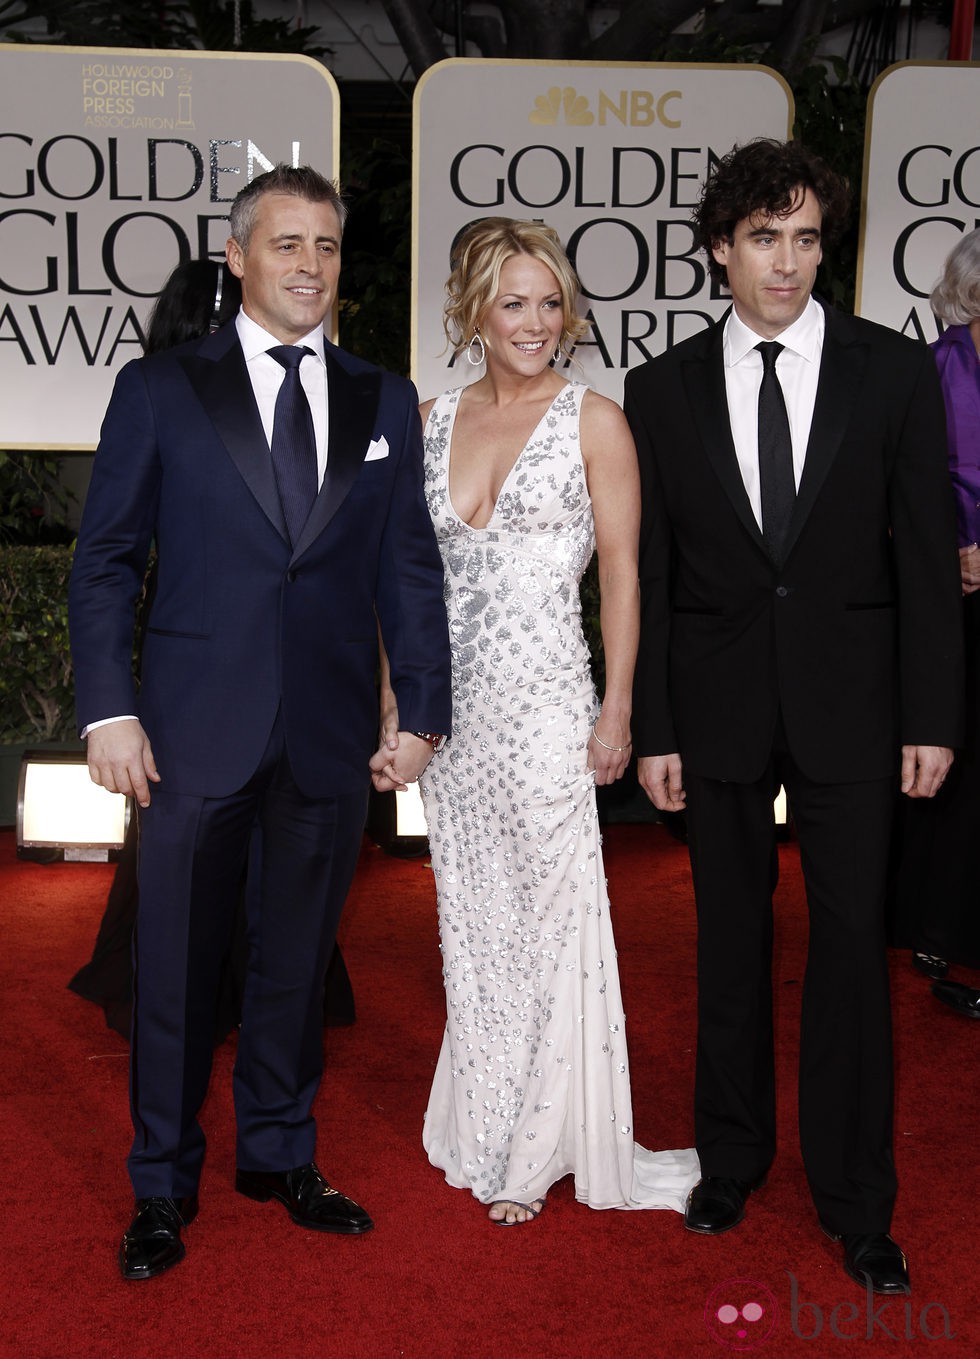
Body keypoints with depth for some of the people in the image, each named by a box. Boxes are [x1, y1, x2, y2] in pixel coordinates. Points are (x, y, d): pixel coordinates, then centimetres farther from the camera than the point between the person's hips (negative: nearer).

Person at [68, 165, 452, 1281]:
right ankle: (163, 1185, 24)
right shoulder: (160, 389, 3)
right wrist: (108, 709, -8)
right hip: (196, 729, -2)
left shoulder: (383, 402, 10)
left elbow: (409, 568, 9)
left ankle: (279, 1155, 32)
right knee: (176, 965, 7)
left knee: (297, 958, 14)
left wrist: (423, 709, 3)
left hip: (331, 733, 2)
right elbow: (105, 560, 1)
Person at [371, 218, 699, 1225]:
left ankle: (537, 1151, 20)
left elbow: (622, 573, -4)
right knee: (470, 920, 14)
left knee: (547, 915, 3)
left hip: (544, 703, -4)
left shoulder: (593, 420, -3)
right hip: (452, 705, 5)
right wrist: (393, 707, 9)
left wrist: (617, 710, -8)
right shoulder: (430, 422, 8)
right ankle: (483, 1130, 31)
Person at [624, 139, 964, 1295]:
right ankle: (731, 1156, 31)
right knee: (730, 941, 13)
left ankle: (854, 1199, 19)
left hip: (850, 707, -1)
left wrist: (932, 716, -5)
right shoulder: (662, 389, 2)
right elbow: (647, 575, 2)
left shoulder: (894, 371, 0)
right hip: (718, 707, 1)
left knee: (852, 944, 3)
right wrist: (651, 728, -1)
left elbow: (925, 553, 0)